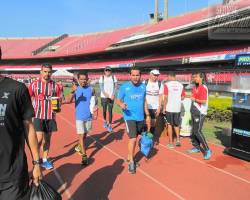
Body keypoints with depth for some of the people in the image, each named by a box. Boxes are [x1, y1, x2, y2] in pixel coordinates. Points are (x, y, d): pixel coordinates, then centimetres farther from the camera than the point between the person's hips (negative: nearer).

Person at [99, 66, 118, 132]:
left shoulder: (113, 77, 3)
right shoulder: (102, 77, 2)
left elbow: (115, 86, 1)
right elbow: (101, 87, -4)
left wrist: (113, 95, -11)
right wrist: (105, 94, -19)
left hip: (111, 96, 0)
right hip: (104, 96, 0)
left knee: (110, 111, -2)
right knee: (104, 110, 11)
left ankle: (110, 125, 6)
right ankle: (105, 121, 37)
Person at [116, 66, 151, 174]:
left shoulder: (143, 86, 3)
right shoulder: (124, 87, -10)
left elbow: (144, 101, 12)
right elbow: (118, 100, -4)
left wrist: (147, 115, 12)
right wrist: (121, 104, -28)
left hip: (140, 117, 5)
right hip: (129, 117, -5)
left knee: (134, 138, 16)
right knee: (133, 139, -10)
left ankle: (129, 156, 36)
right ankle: (131, 162, 7)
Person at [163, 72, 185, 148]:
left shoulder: (167, 84, -8)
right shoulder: (180, 85, 3)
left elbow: (166, 97, -11)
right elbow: (183, 97, 7)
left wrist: (164, 108, -4)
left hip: (169, 108, -3)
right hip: (178, 108, 3)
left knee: (169, 125, 8)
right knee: (176, 124, 21)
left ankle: (171, 143, 12)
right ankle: (178, 139, 12)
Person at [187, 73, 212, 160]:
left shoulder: (203, 88, -14)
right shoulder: (194, 87, 12)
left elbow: (204, 101, -22)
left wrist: (194, 99, -12)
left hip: (200, 113, -9)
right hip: (194, 112, 9)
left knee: (197, 131, -12)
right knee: (193, 131, 14)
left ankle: (207, 150, -4)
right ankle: (196, 147, 27)